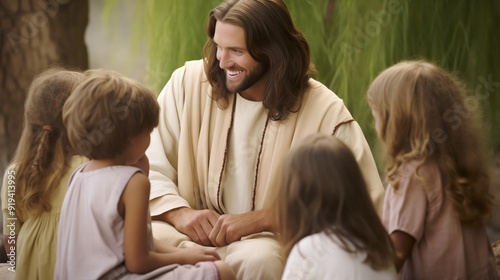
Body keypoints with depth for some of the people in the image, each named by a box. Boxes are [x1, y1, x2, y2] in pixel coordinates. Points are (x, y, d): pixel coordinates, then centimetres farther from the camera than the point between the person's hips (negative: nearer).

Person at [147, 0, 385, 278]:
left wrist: (258, 219, -19)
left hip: (272, 242, -2)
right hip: (197, 234, 3)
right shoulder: (189, 83, 4)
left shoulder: (324, 112, -6)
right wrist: (180, 213, -19)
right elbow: (148, 169, 3)